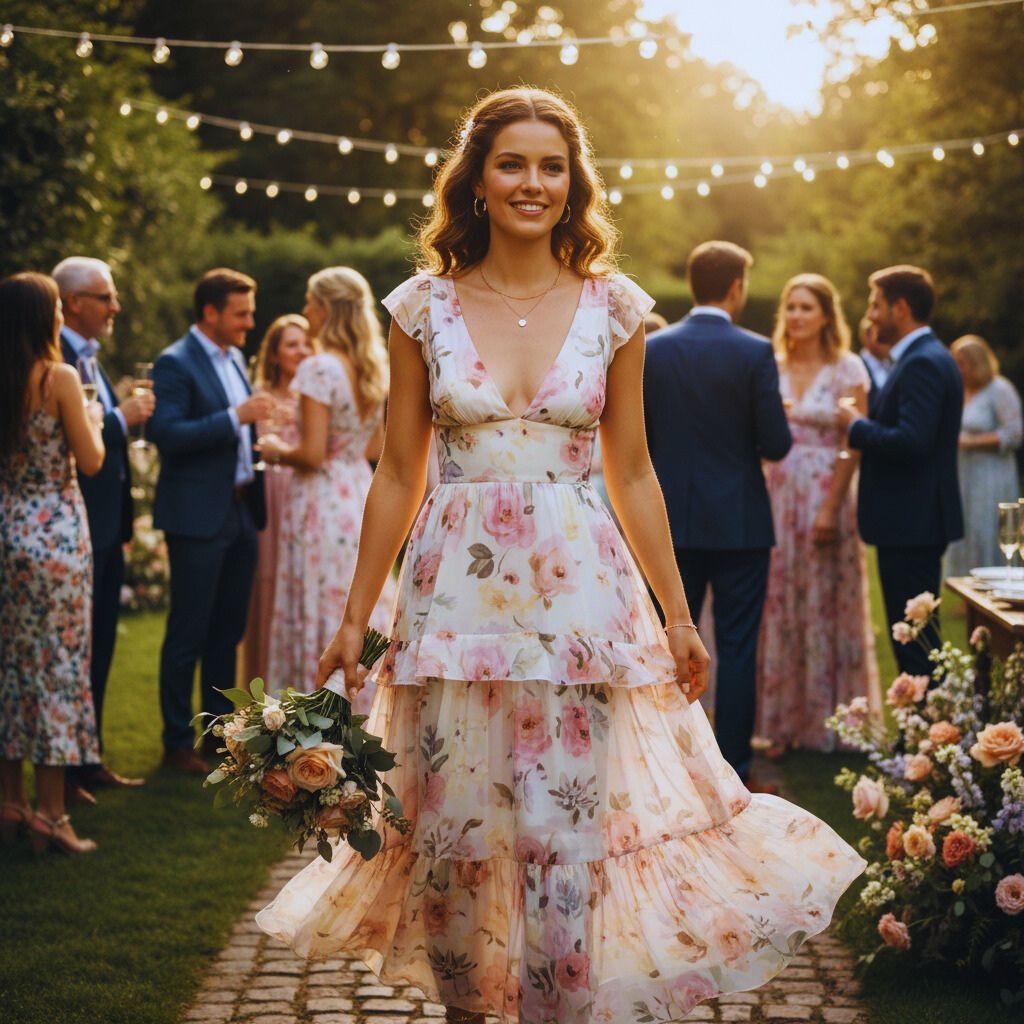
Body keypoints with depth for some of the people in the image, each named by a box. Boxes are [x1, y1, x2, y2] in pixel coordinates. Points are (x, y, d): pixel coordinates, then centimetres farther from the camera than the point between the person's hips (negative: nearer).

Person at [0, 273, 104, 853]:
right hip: (55, 533, -6)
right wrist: (93, 420, 9)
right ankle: (51, 815, 2)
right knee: (56, 666, 0)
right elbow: (91, 461, -11)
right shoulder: (60, 378, -13)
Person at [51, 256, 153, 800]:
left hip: (105, 529, 10)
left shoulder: (89, 359, 15)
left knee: (99, 649, 16)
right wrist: (121, 418, -17)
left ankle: (89, 761, 26)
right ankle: (61, 773, 9)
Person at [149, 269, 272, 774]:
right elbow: (167, 434, -23)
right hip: (198, 517, -8)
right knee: (188, 634, 0)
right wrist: (235, 417, -27)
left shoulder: (232, 359, 14)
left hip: (240, 512, 8)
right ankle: (177, 742, 9)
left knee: (228, 630, 14)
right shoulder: (175, 363, -12)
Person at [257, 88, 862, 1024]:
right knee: (452, 832, 6)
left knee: (566, 833, -2)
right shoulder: (424, 306, 2)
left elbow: (633, 473, 8)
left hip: (578, 592, 0)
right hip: (456, 593, 0)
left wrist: (678, 615, 8)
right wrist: (355, 618, 5)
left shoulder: (613, 307, 3)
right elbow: (398, 474, 6)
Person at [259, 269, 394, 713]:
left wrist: (278, 451, -2)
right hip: (361, 499, 8)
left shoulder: (319, 368, -16)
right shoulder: (371, 369, 8)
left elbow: (312, 455, -19)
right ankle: (363, 713, 18)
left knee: (320, 616, 0)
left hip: (323, 505, -8)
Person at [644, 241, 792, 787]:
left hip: (672, 521, 3)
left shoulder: (652, 350, -1)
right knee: (737, 649, 4)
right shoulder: (755, 353, -10)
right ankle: (733, 772, 6)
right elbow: (776, 444, -10)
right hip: (738, 521, -3)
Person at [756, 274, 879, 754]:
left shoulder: (847, 370, -4)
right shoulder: (771, 368, 8)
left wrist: (831, 508, -14)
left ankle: (829, 721, 12)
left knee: (826, 604, 1)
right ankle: (783, 720, 12)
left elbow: (853, 445, -8)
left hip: (827, 496, -4)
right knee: (779, 605, 4)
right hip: (777, 495, 4)